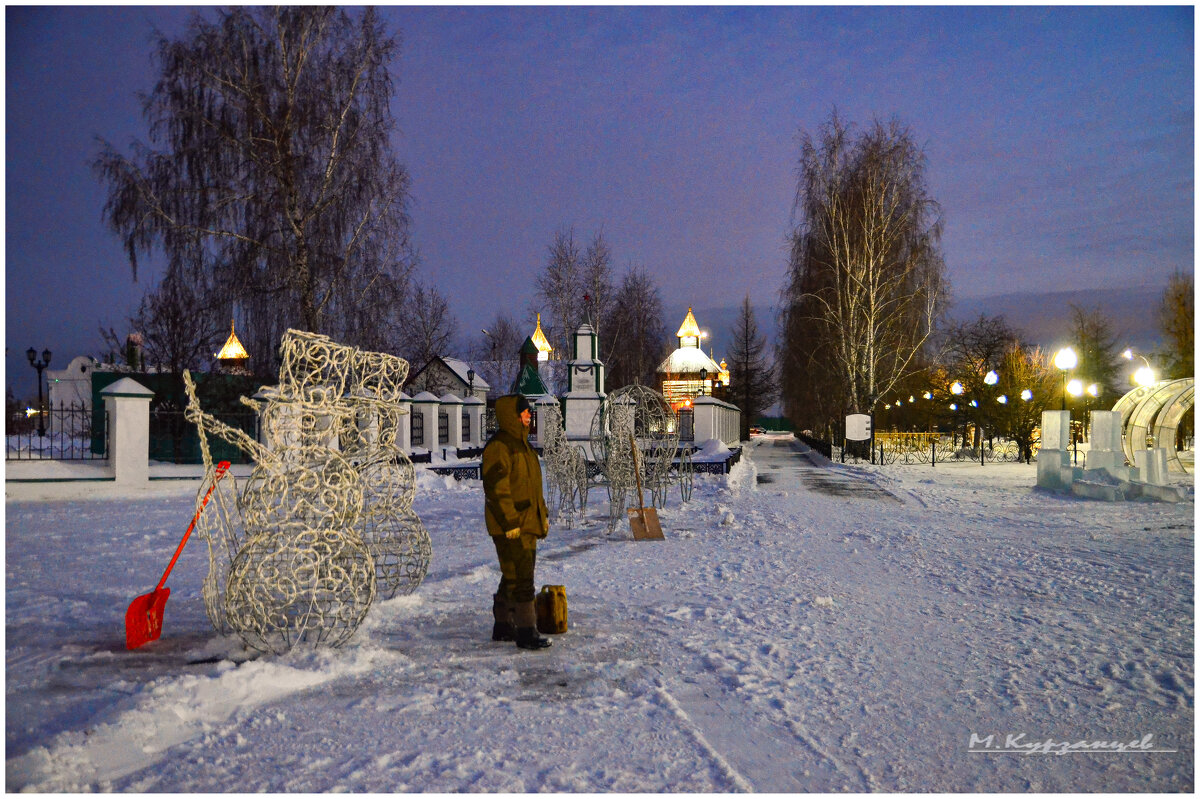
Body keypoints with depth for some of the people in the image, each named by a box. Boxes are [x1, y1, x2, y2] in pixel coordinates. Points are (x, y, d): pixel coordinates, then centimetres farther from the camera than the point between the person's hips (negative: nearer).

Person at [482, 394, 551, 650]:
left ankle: (503, 626, 25)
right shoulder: (498, 447, -14)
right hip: (509, 526, -10)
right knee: (520, 577, -9)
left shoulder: (522, 445, 18)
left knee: (514, 576, 15)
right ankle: (526, 631, -6)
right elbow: (497, 489, -20)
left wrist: (543, 514, 22)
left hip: (528, 524, 10)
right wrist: (510, 523, -22)